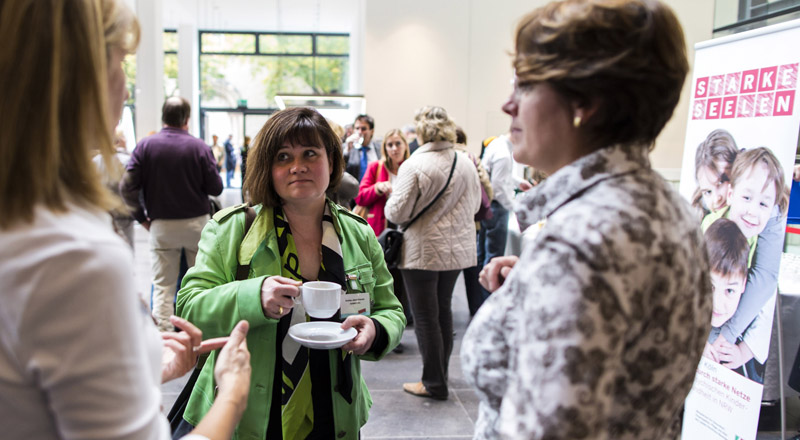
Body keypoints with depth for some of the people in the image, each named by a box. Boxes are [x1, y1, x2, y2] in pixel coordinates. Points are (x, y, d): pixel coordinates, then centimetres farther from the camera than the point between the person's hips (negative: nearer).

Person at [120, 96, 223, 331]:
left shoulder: (145, 145, -5)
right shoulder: (198, 146, -8)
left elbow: (127, 186, -9)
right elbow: (216, 188, -7)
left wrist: (142, 217, 3)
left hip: (161, 225, 1)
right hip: (196, 223, -1)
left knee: (163, 286, 8)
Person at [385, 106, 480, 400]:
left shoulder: (415, 165, -18)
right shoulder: (466, 163, 1)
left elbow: (397, 212, -17)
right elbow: (474, 205, 11)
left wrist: (391, 196, 4)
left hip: (423, 251, -6)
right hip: (457, 249, 7)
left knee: (425, 317, 4)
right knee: (443, 310, 19)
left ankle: (434, 383, 13)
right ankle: (440, 373, 33)